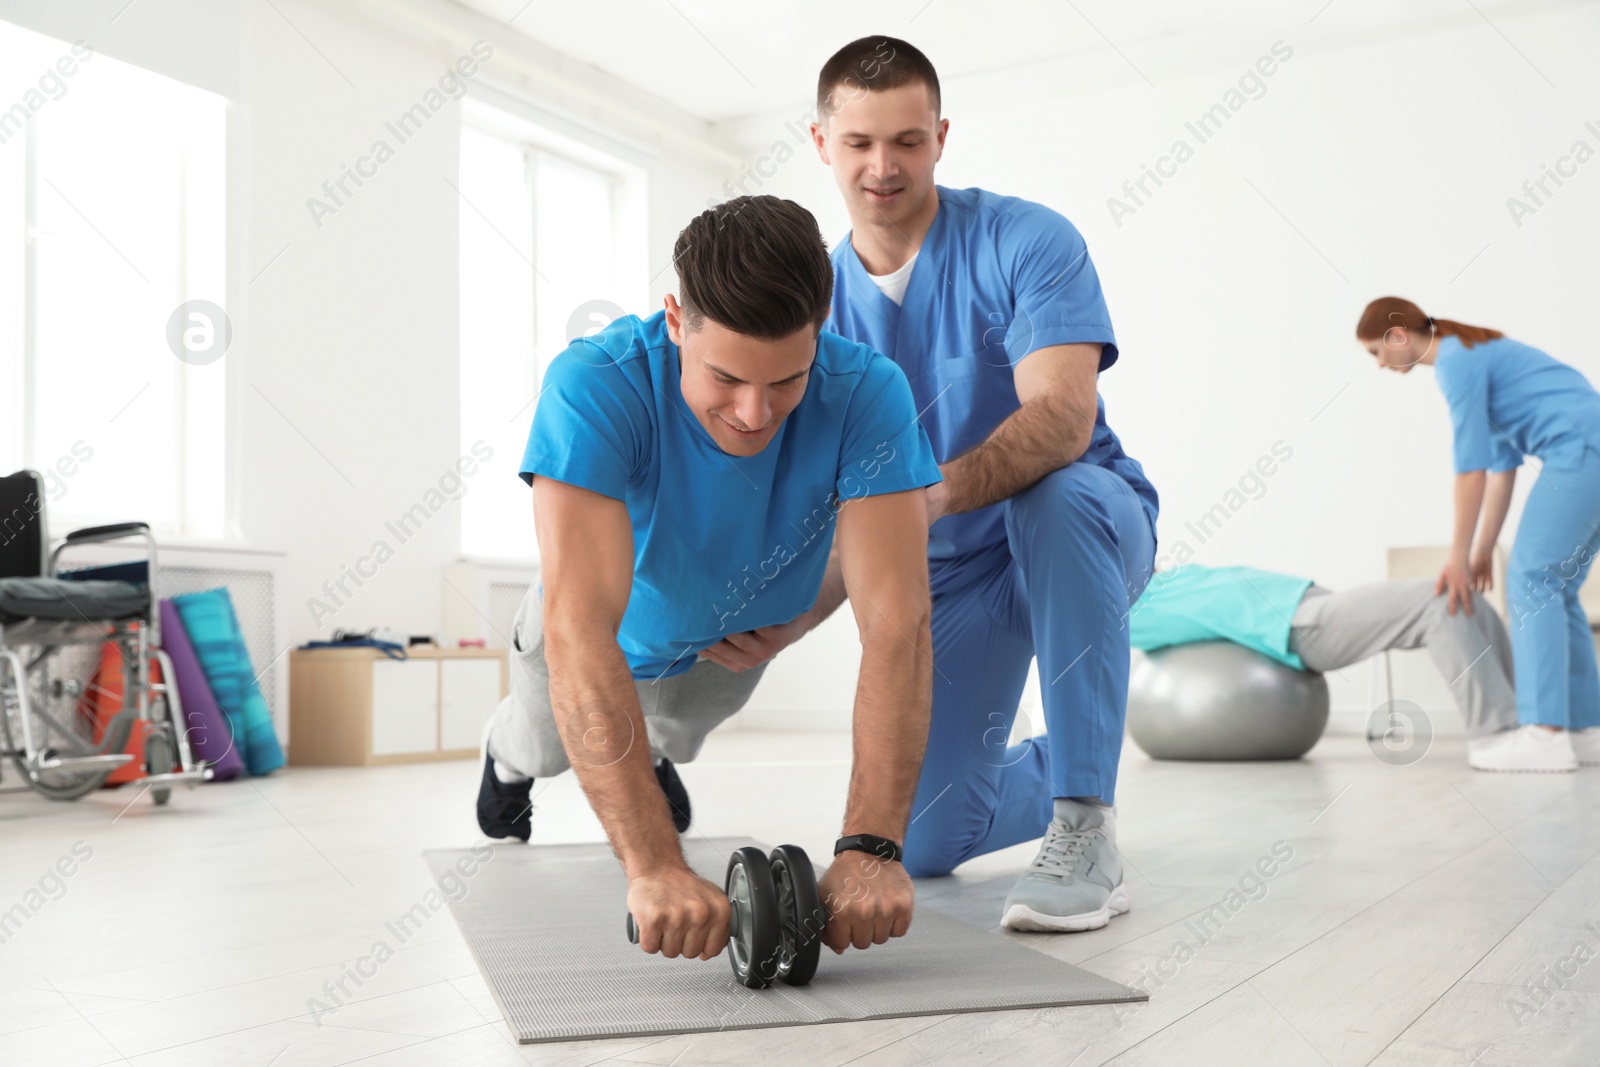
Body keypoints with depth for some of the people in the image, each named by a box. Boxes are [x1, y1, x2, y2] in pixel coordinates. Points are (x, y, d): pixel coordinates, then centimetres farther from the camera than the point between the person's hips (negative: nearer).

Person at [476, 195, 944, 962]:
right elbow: (579, 631, -53)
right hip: (611, 629, -1)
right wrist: (654, 867, -62)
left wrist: (871, 850, -56)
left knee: (674, 735, 31)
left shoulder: (866, 394, -39)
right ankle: (509, 756, 63)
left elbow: (897, 623, -45)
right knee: (546, 748, 27)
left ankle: (653, 755, 68)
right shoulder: (594, 388, -44)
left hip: (735, 634, 2)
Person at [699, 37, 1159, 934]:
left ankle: (1086, 832, -30)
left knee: (1053, 496, -41)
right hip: (945, 572, 4)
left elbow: (1063, 414, -31)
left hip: (1091, 528, -3)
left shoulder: (1025, 242, -15)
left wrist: (940, 491, -48)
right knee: (924, 843, -3)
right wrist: (788, 621, -21)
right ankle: (1057, 772, 32)